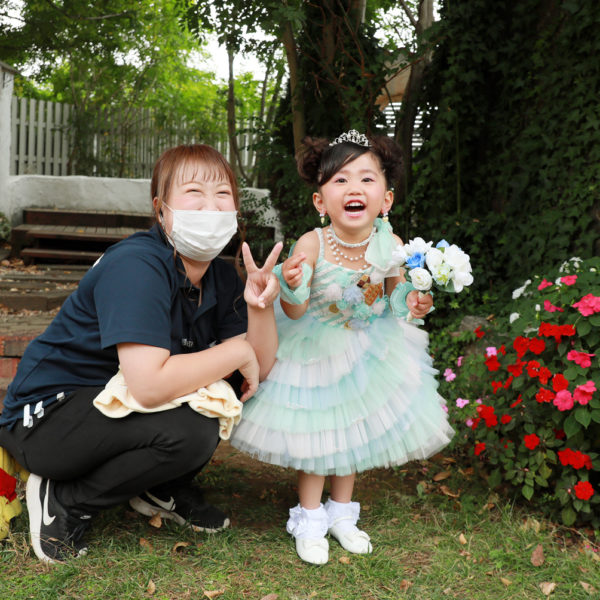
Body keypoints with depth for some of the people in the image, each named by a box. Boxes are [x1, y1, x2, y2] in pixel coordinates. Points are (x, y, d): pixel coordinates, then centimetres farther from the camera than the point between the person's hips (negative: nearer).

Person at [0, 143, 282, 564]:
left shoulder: (222, 278, 0)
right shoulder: (136, 265, -26)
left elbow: (259, 370, -5)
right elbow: (149, 386, -36)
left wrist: (261, 306, -23)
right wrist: (237, 353, -24)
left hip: (119, 408, 8)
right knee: (190, 433, -29)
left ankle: (163, 489, 11)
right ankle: (63, 500, -7)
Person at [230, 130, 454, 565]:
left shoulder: (391, 245, -18)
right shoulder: (312, 245, -28)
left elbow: (397, 292, 2)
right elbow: (295, 313, -22)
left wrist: (414, 302, -19)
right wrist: (292, 286, -42)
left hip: (369, 352, 4)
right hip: (316, 351, -3)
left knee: (354, 433, 15)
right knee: (316, 436, 5)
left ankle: (341, 513, 37)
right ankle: (309, 518, 27)